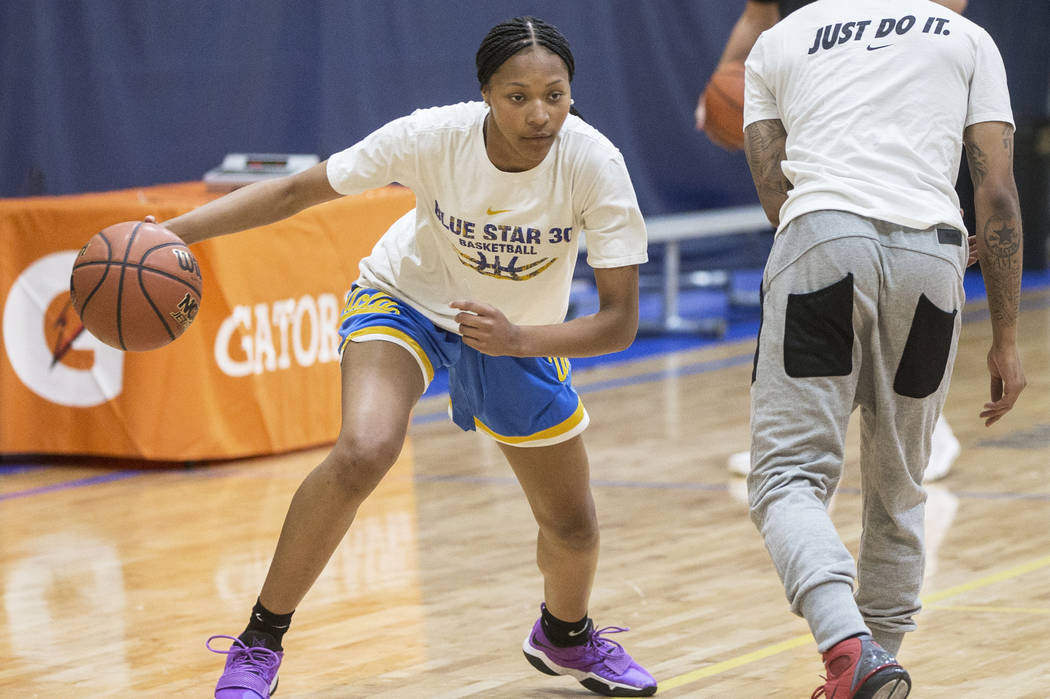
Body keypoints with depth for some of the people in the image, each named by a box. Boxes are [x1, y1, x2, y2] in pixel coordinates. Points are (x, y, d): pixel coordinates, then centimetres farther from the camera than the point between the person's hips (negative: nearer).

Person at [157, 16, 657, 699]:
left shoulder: (594, 163, -31)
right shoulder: (434, 136, -32)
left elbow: (621, 320, -28)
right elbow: (297, 191, -22)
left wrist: (517, 339, -45)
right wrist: (170, 232, -32)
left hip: (523, 335, 2)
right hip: (406, 299, -2)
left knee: (572, 527, 9)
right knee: (363, 451, -31)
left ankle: (565, 633, 46)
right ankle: (260, 642, -14)